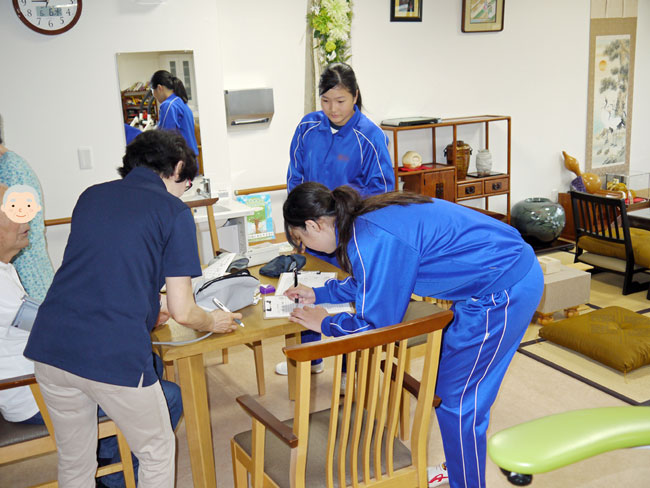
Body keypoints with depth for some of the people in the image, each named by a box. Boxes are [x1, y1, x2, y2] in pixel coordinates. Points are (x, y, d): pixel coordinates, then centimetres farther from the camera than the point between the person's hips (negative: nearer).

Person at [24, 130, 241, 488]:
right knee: (157, 453, 20)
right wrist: (215, 323, 20)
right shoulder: (174, 212, 0)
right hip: (114, 355, -6)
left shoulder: (90, 196, 16)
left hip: (49, 346, 6)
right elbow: (182, 312, -2)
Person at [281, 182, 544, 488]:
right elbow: (367, 283, 25)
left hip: (504, 291, -10)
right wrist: (319, 294, 27)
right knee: (447, 386, 21)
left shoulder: (370, 240, -24)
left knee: (457, 402, 3)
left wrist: (324, 323, -1)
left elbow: (376, 324, -16)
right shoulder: (365, 218, 6)